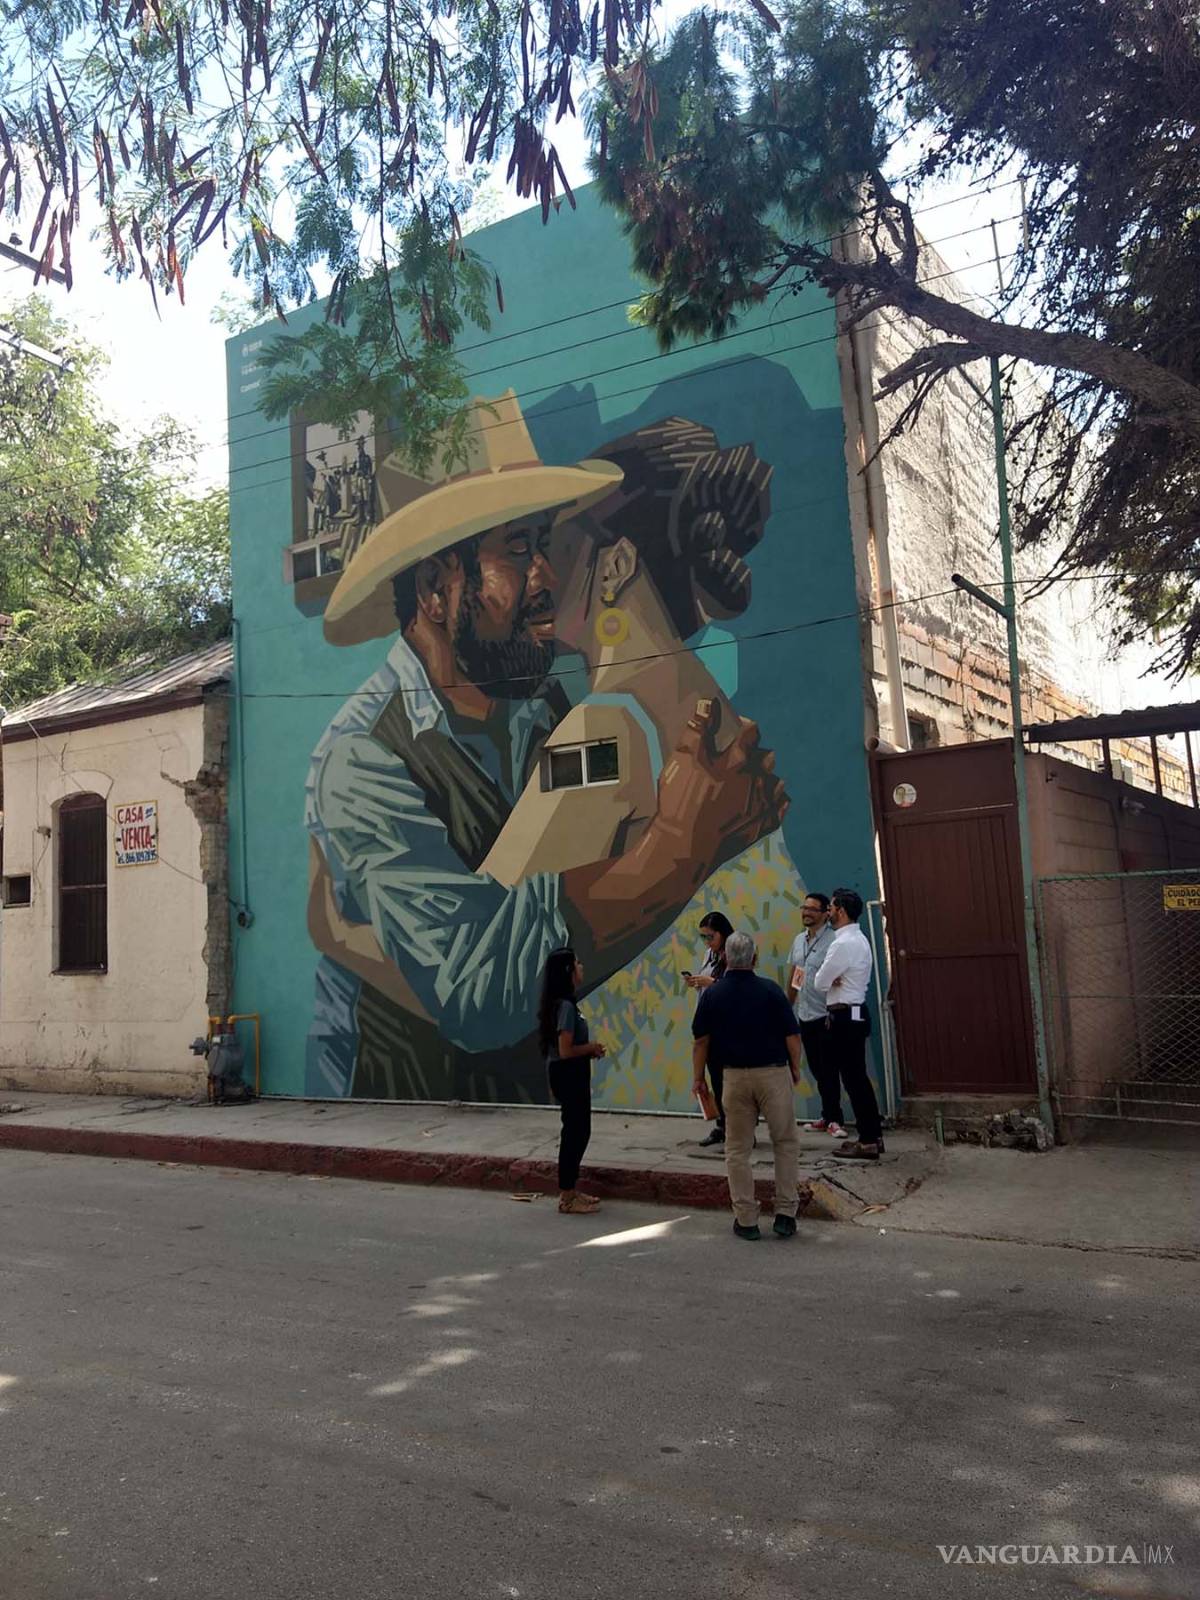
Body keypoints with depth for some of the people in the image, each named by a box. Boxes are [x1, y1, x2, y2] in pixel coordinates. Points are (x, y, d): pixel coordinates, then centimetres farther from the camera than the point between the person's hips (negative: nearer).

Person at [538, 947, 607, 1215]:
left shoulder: (561, 1003, 10)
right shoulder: (566, 1006, -21)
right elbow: (566, 1050, -25)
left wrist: (589, 1051, 7)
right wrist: (592, 1048, -10)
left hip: (570, 1075, 10)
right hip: (568, 1075, -10)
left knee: (577, 1131, 17)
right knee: (576, 1132, -1)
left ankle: (571, 1189, 27)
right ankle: (567, 1197, 8)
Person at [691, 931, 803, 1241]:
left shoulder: (712, 994, -3)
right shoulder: (771, 990, -7)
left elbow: (701, 1041, 0)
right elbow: (792, 1036, -5)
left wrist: (698, 1077, 10)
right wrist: (795, 1068, 10)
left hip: (735, 1076, 1)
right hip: (774, 1073, -1)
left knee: (737, 1149, 11)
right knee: (784, 1143, 15)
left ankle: (746, 1220, 12)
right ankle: (785, 1214, 13)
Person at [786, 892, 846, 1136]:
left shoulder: (833, 940, -13)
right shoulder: (798, 940, 11)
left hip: (825, 1016, -7)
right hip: (805, 1016, 7)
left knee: (828, 1070, -2)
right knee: (817, 1070, 12)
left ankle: (832, 1119, 8)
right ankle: (829, 1118, 22)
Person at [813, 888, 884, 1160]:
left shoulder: (843, 944, -19)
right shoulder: (858, 939, 13)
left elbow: (820, 982, -15)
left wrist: (830, 981, 3)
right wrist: (835, 980, -3)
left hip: (845, 1017, -10)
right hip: (854, 1013, 10)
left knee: (853, 1078, -3)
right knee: (858, 1076, 15)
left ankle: (867, 1142, 4)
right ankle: (873, 1135, 22)